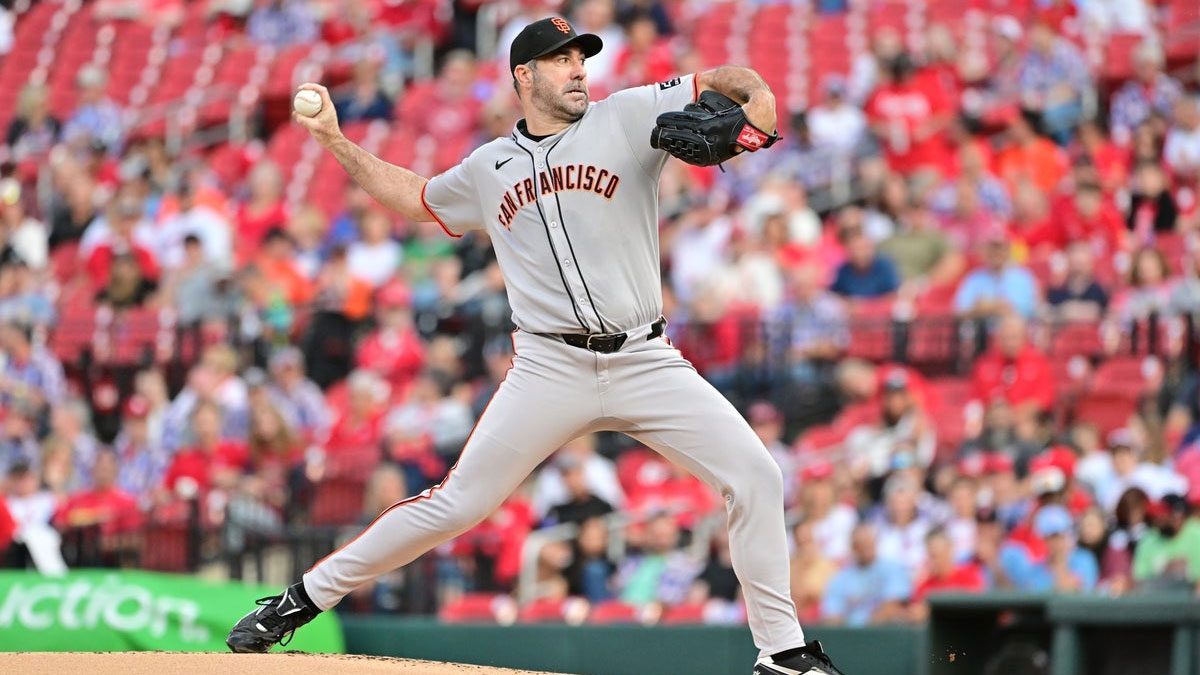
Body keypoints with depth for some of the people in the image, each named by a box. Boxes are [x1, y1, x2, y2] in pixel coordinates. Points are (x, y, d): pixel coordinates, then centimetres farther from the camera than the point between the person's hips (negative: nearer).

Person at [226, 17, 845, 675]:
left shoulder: (625, 118, 4)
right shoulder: (488, 169, 12)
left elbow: (732, 81, 1)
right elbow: (412, 195, 31)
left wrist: (753, 105, -22)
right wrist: (336, 141, 22)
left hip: (645, 365, 0)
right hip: (549, 369, 0)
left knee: (755, 477, -12)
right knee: (456, 503, -5)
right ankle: (302, 598, 7)